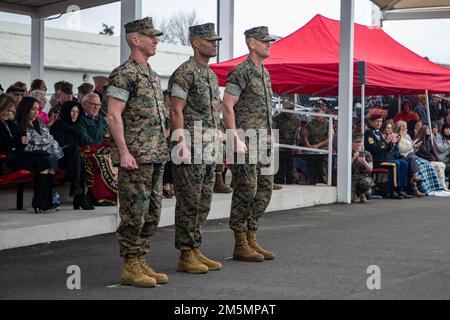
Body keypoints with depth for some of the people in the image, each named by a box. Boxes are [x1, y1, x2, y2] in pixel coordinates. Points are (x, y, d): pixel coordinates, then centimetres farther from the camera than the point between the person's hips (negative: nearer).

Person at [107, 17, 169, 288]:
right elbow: (113, 115, -15)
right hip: (136, 157, -9)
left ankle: (142, 263, 18)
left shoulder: (153, 75, 18)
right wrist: (124, 152, -21)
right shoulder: (124, 74, -9)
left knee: (152, 213, 11)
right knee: (134, 213, -5)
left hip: (156, 156, 9)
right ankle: (130, 268, 2)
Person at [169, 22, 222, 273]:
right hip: (191, 147, -9)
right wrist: (182, 145, -21)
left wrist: (218, 137, 18)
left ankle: (196, 251, 19)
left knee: (204, 203, 11)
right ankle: (185, 256, 2)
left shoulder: (212, 76, 18)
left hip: (208, 149, 9)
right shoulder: (185, 72, -10)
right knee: (189, 203, -5)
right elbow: (176, 111, -16)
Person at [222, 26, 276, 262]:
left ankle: (251, 240, 17)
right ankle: (240, 245, 0)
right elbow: (227, 106, -16)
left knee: (265, 189, 9)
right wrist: (236, 140, -21)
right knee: (246, 190, -7)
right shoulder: (241, 72, -10)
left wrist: (269, 138, 19)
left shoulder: (265, 73, 18)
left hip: (264, 138, 9)